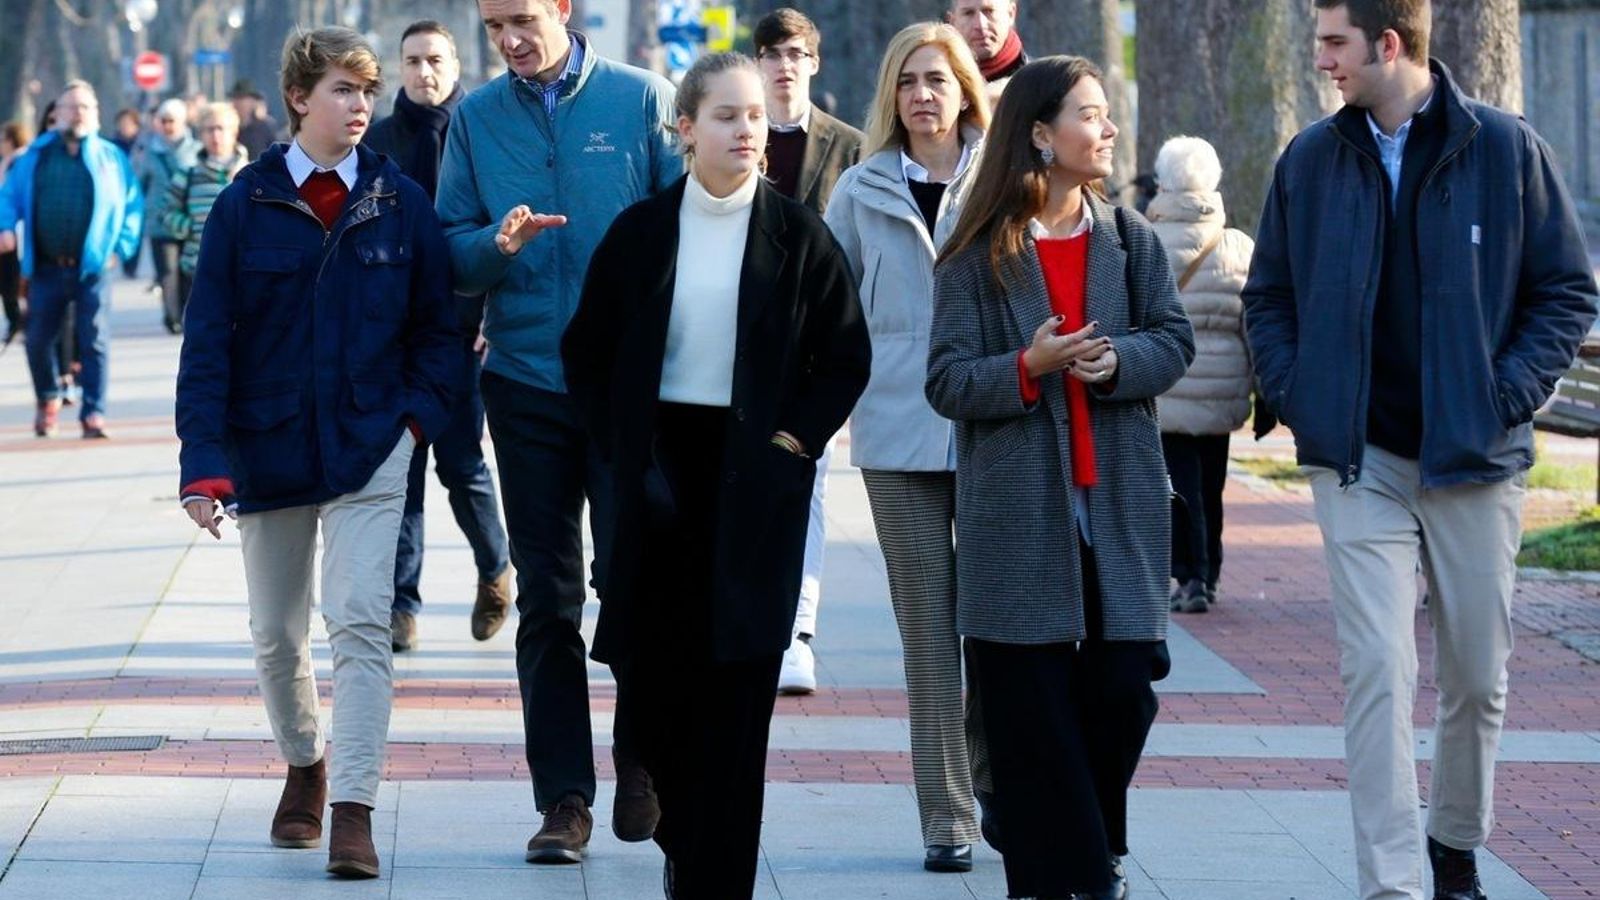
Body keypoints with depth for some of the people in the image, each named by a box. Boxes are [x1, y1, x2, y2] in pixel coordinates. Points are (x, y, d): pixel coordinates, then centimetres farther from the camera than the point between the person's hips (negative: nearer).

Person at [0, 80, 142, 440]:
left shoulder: (111, 157, 5)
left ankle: (93, 413, -2)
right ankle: (48, 400, 32)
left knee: (93, 341, -6)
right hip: (46, 269, 2)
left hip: (91, 268, -2)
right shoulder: (35, 156, 8)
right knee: (39, 340, 8)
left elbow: (133, 205, 6)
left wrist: (121, 246, -3)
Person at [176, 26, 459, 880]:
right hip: (268, 446, 1)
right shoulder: (247, 202, -3)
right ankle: (304, 768, 36)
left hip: (369, 445, -1)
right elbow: (207, 338, -4)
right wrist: (204, 461, -11)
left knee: (361, 623, -14)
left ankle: (353, 810, -15)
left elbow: (436, 324, 8)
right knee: (276, 637, 11)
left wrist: (419, 414, -6)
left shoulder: (401, 202, -1)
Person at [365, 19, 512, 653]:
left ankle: (494, 568, 26)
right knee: (400, 467, 2)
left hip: (462, 330, -2)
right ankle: (400, 602, 8)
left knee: (461, 464, 0)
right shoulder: (377, 141, 7)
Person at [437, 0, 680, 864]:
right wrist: (496, 244, -16)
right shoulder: (476, 117, 6)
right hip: (527, 381, 2)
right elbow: (449, 249, 6)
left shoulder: (641, 98, -1)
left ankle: (641, 758, 18)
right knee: (546, 598, 5)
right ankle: (563, 798, 10)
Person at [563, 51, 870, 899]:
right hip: (658, 469, 2)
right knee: (654, 668, 4)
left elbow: (847, 355, 3)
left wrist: (795, 438, -6)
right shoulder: (641, 231, 3)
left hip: (754, 474, -2)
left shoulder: (798, 235, -1)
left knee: (737, 678, -4)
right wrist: (619, 442, 0)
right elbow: (586, 349, 9)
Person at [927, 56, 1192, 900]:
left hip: (1119, 504, 3)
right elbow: (946, 380, -5)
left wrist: (1119, 362, -17)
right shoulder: (977, 254, -1)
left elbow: (1174, 341, 4)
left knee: (1121, 687, 1)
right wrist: (1028, 367, -21)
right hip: (1018, 508, -3)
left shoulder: (1129, 238, 9)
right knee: (1029, 704, -1)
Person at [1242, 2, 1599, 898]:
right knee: (1378, 673, -11)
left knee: (1478, 675, 10)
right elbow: (1269, 296, 13)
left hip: (1476, 456, 0)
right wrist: (1298, 396, 0)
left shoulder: (1506, 148, -4)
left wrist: (1508, 396, -9)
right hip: (1360, 461, 0)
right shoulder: (1311, 160, 3)